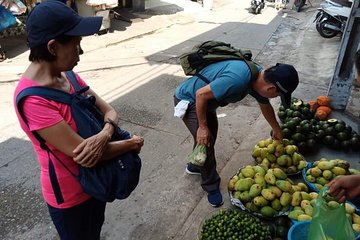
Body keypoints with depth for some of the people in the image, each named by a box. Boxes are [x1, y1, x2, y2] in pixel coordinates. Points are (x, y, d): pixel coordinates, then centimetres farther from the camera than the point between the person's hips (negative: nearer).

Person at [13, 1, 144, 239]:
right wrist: (133, 143, -20)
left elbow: (109, 111, -5)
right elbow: (81, 153, -33)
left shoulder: (68, 76, -5)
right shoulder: (32, 100, -31)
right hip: (70, 195, -7)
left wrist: (104, 135, -28)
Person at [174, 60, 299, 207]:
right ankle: (211, 187, 12)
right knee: (205, 141, -9)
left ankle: (195, 166, 45)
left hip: (204, 100, 9)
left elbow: (265, 106, 11)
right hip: (188, 100, -9)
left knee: (210, 136, 20)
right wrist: (202, 127, -21)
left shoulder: (261, 76, -9)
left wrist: (277, 130, 24)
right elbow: (201, 94, -32)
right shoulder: (238, 79, -39)